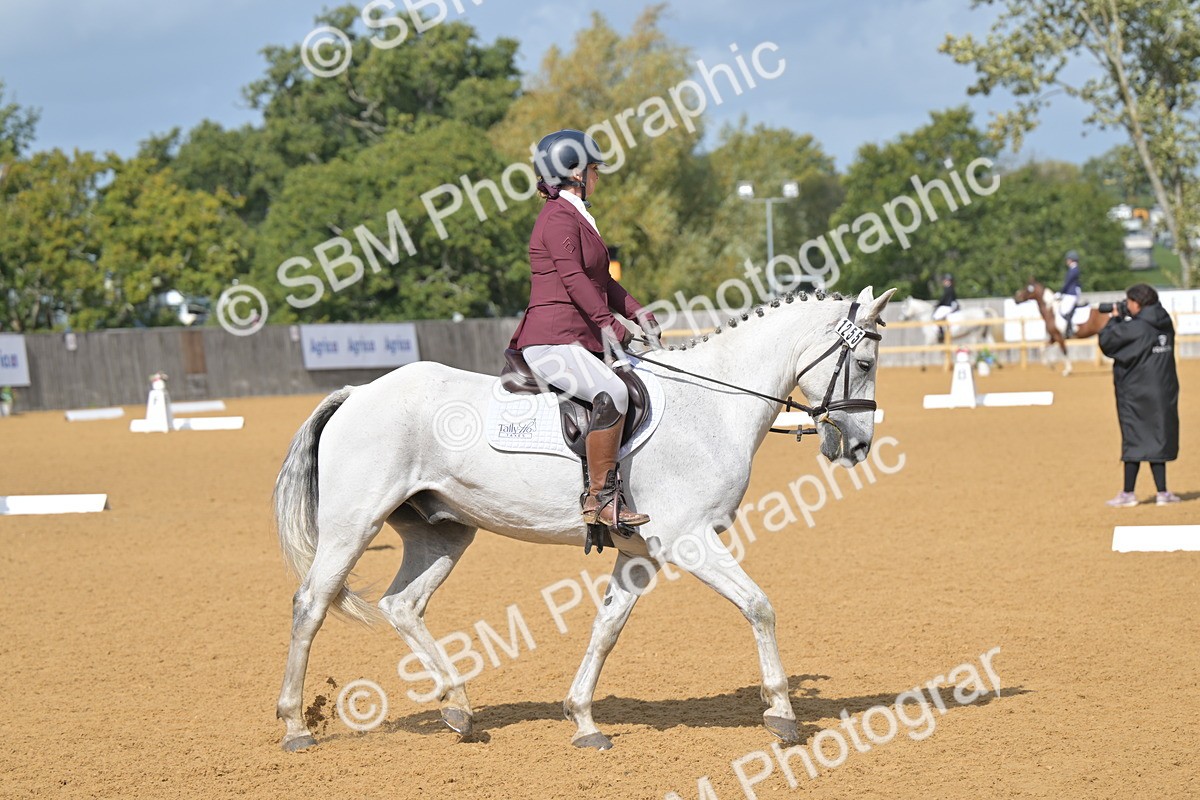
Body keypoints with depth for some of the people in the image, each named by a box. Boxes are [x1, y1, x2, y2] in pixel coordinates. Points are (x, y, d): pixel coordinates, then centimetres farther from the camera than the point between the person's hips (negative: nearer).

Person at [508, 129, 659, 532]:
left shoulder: (578, 217, 24)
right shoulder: (559, 217, -9)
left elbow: (601, 280, 25)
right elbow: (573, 278, -20)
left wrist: (636, 312, 11)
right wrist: (608, 323, -25)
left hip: (581, 341, 11)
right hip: (552, 340, -11)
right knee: (611, 393, -30)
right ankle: (599, 499, -28)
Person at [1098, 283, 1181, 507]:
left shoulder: (1134, 328, -17)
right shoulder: (1165, 325, 5)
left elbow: (1106, 341, -10)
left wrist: (1115, 319, 5)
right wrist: (1122, 320, 14)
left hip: (1136, 394, -6)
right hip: (1164, 393, 6)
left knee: (1134, 441, 1)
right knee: (1160, 439, 10)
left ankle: (1128, 494, 7)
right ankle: (1162, 492, 8)